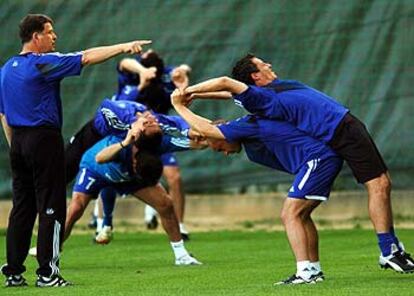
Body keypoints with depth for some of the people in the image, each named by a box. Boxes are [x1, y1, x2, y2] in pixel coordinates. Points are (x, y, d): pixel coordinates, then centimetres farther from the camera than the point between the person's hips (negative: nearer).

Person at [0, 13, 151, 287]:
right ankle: (47, 273, -6)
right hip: (44, 139, -8)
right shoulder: (43, 63, -12)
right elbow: (87, 58, -16)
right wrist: (123, 47, -16)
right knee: (51, 208, -4)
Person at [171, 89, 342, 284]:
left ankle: (305, 273, -18)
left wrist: (178, 106, -1)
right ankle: (314, 271, 21)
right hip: (327, 158, 11)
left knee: (290, 215, -11)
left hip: (317, 158, -11)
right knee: (300, 216, 18)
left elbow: (205, 129, -11)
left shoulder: (247, 125, -9)